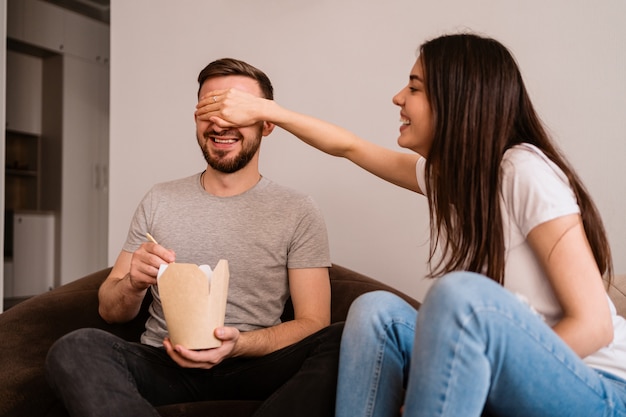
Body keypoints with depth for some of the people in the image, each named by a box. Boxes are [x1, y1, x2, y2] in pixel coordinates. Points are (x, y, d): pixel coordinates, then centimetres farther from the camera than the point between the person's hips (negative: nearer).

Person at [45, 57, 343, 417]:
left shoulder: (299, 212, 1)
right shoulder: (158, 202, 9)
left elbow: (313, 323, -3)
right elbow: (111, 312, 12)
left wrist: (238, 344, -22)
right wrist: (135, 283, -13)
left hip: (253, 369, -1)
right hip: (164, 365, 2)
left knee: (339, 343, -29)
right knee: (74, 349, -26)